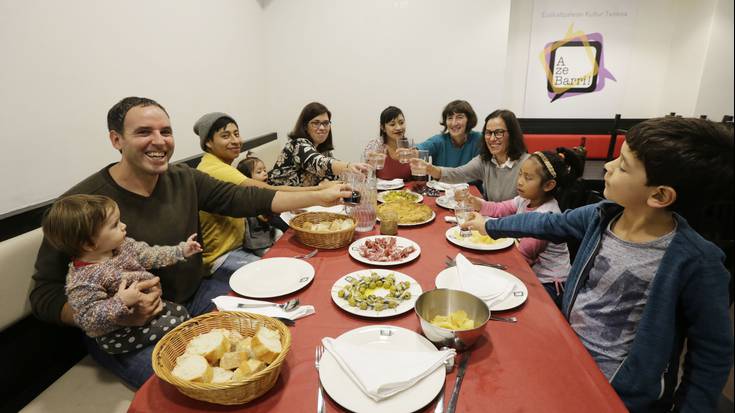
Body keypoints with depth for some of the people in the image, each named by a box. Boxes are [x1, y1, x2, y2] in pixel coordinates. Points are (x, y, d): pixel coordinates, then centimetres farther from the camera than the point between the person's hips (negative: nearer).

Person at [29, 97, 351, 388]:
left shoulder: (183, 179, -3)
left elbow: (243, 199, -4)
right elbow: (45, 296, -13)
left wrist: (320, 197, -9)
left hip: (197, 296, 6)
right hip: (127, 330, -5)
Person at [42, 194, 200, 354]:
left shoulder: (122, 244, -7)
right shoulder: (84, 280, -29)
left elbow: (150, 255, 6)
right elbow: (88, 320, -27)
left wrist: (181, 251, 6)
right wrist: (120, 302, -37)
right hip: (119, 334, -8)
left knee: (180, 312, 11)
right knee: (174, 325, -15)